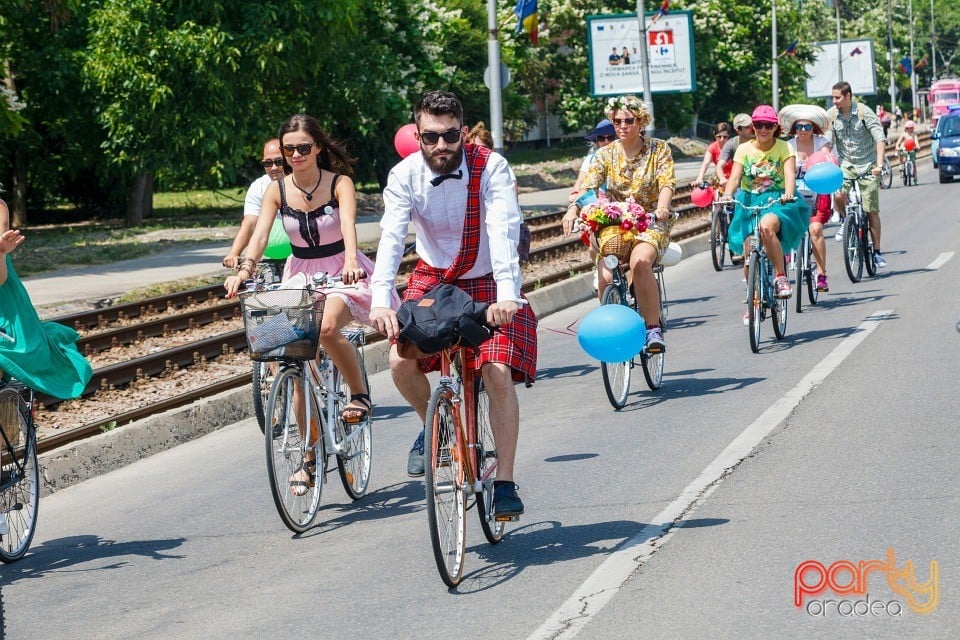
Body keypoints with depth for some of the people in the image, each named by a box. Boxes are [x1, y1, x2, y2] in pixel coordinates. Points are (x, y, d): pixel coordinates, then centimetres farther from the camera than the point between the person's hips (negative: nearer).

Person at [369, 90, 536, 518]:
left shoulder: (491, 167, -19)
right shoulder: (405, 176, -14)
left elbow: (503, 230, -31)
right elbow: (391, 237, -26)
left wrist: (506, 294, -46)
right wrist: (381, 299, -42)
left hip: (488, 284, -2)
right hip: (433, 280, 2)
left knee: (498, 372, -19)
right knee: (401, 361, -19)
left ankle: (505, 483, -8)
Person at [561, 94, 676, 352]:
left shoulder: (659, 150, 2)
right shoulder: (606, 154, 7)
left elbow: (667, 182, -13)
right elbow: (588, 185, -7)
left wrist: (662, 206, -35)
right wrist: (573, 209, -28)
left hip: (651, 224, -2)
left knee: (639, 261, -35)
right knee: (606, 276, -24)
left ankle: (653, 328, -27)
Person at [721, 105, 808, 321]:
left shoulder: (784, 148, 0)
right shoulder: (744, 149, 5)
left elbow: (790, 174, -16)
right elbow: (735, 177, -8)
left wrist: (789, 193, -38)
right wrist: (727, 194, -29)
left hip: (777, 202, -3)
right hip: (749, 203, 3)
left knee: (767, 226, -38)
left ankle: (781, 276, -25)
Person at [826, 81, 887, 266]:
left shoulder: (864, 112, -13)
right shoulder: (831, 115, -5)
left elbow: (880, 139, -17)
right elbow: (827, 143, -4)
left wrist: (879, 164, -28)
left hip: (868, 166, -2)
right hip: (845, 164, 2)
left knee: (872, 211, -1)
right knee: (838, 196, -26)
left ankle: (877, 252, 9)